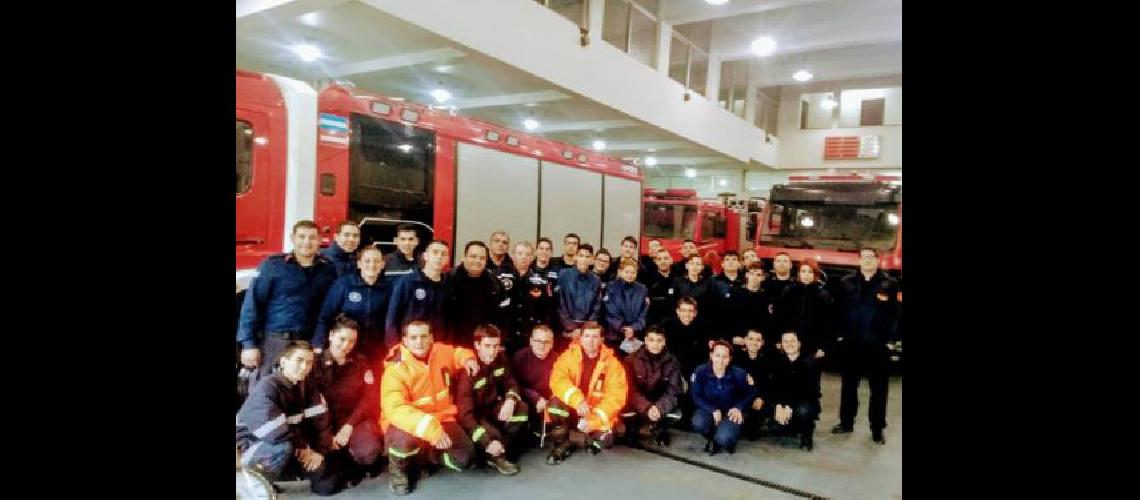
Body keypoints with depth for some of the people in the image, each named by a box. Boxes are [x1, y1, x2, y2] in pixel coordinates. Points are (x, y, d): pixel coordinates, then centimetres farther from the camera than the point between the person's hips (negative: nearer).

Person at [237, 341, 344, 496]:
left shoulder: (306, 388, 0)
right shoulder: (267, 387, -23)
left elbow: (319, 420, -5)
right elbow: (273, 431, -35)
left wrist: (320, 450, -19)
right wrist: (301, 445, -23)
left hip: (291, 448, 6)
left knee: (330, 483, -3)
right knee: (284, 447, -40)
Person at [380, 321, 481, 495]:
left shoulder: (441, 351, -5)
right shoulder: (396, 368, -22)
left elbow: (456, 353, 22)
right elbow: (394, 409, -35)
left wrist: (467, 358, -3)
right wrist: (429, 427, -46)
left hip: (439, 420, 5)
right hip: (406, 424, -5)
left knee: (464, 456, -11)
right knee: (406, 440, -39)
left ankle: (427, 454, 21)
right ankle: (398, 468, -1)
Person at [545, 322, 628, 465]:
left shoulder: (612, 363, -7)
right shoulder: (569, 356, -6)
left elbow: (616, 396, -12)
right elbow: (557, 380, -20)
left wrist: (594, 420, -23)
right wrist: (577, 400, -36)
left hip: (597, 413, 0)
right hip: (572, 409, 0)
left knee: (605, 440, -26)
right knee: (556, 404, -30)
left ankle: (593, 437, 13)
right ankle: (562, 446, -5)